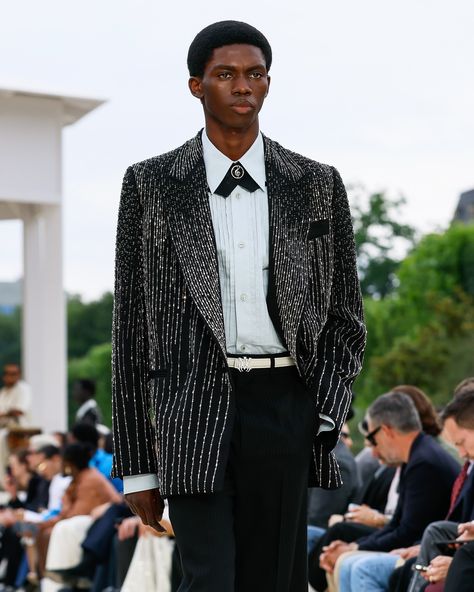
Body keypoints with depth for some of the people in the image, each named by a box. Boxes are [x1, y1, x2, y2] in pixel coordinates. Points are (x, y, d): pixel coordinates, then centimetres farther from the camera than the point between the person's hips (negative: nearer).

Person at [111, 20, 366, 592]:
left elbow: (344, 315, 13)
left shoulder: (317, 185, 9)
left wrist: (327, 416, -3)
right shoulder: (151, 184, 5)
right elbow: (131, 327, 6)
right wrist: (137, 465, 3)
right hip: (194, 411, -1)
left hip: (284, 409, 2)